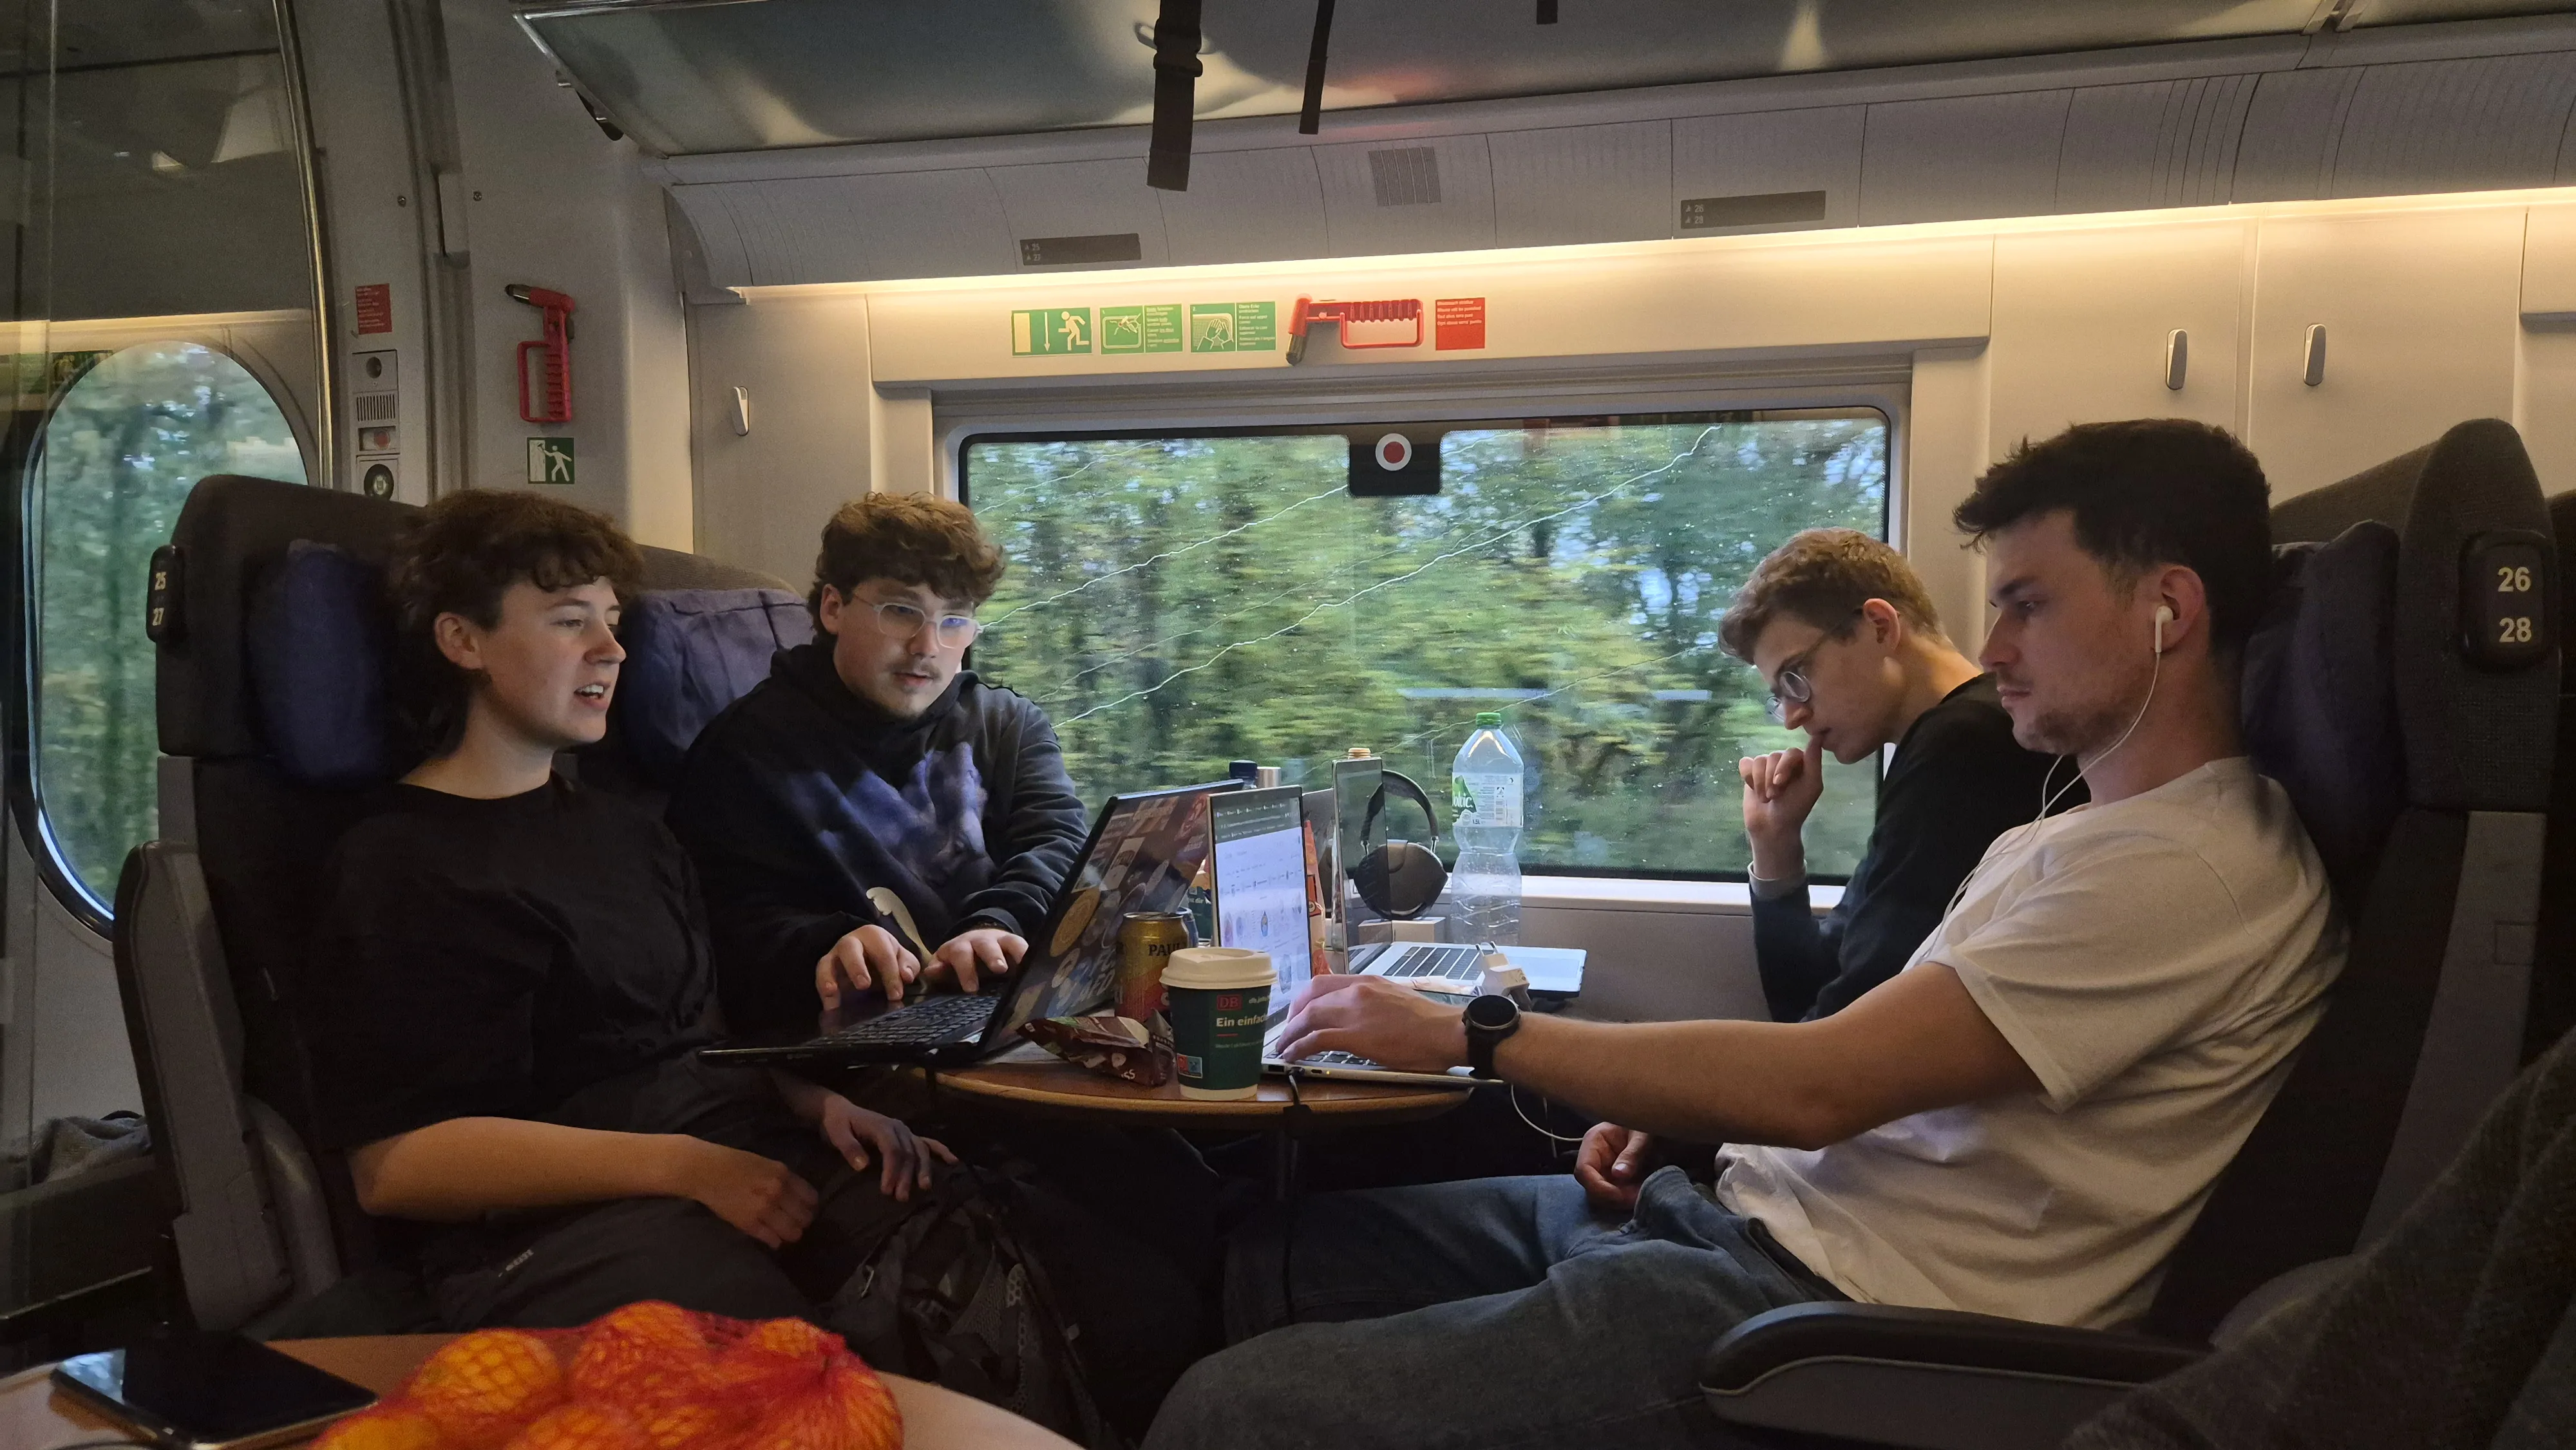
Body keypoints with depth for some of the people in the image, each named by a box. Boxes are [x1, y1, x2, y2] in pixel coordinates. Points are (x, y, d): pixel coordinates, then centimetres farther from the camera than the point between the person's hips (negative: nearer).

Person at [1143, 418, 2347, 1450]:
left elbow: (1818, 1085, -20)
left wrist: (1470, 1033, -13)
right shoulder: (2061, 842, 19)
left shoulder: (2197, 870, -14)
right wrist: (1664, 1114, 3)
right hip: (1750, 1207, 10)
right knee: (1276, 1250, 5)